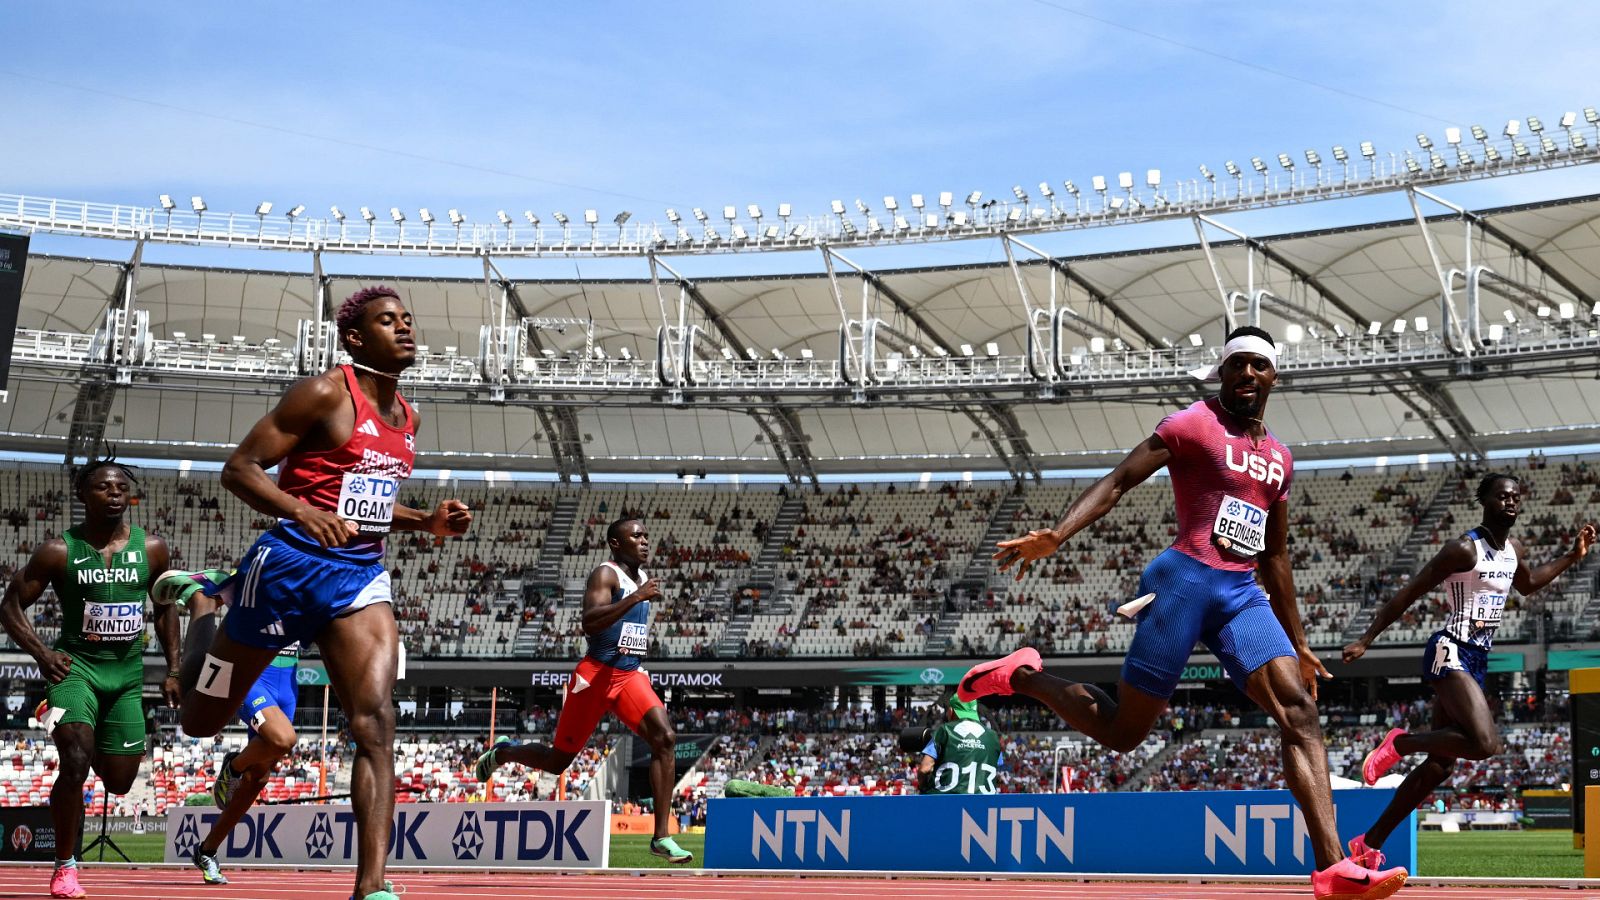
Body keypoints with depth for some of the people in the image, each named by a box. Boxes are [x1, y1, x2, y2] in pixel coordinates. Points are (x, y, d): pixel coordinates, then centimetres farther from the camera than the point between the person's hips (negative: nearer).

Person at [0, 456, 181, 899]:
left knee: (119, 782, 7)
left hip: (127, 672, 3)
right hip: (76, 664, -3)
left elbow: (165, 608, 13)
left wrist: (173, 670, 8)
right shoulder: (59, 551, -8)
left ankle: (91, 747, 43)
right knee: (76, 762, -22)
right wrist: (41, 653, -18)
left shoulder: (152, 548, 0)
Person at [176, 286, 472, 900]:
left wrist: (429, 522, 10)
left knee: (376, 724, -15)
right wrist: (303, 511, -29)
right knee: (200, 721, 9)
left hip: (361, 574, 5)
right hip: (292, 565, -5)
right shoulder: (326, 394, -9)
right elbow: (239, 469, -12)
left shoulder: (407, 416, 14)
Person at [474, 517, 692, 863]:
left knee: (665, 738, -18)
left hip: (631, 675, 6)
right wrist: (636, 597, -32)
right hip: (597, 674, -6)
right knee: (558, 759, 5)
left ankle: (662, 837, -18)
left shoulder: (642, 578, 16)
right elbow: (589, 624, -27)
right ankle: (501, 753, 37)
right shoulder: (605, 574, -10)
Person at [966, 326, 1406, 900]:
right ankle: (1022, 675, 21)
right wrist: (1055, 536, -25)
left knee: (1300, 712, -13)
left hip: (1243, 594, 6)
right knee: (1122, 731, -4)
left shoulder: (1279, 458, 19)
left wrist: (1297, 646, 25)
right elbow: (1117, 482, -9)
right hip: (1185, 581, -6)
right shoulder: (1194, 424, -1)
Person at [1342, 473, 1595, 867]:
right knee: (1486, 744, -30)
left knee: (1440, 764, 7)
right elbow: (1408, 594, -13)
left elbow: (1527, 584, 36)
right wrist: (1366, 639, -16)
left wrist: (1572, 557, 27)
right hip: (1451, 653, -9)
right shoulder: (1465, 549, -13)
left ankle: (1368, 843, 12)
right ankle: (1401, 742, -7)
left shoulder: (1514, 551, 12)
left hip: (1477, 660, 9)